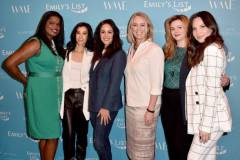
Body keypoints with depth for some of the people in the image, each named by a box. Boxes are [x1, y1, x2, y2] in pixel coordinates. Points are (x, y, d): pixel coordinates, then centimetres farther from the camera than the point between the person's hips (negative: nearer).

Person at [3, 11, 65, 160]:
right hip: (41, 94, -7)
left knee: (48, 134, 14)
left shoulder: (56, 45, 11)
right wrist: (26, 81, -8)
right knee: (51, 134, -2)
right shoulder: (36, 43, -13)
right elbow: (10, 63, -18)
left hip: (54, 94, 7)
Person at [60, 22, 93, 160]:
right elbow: (62, 75, 5)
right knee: (68, 132, 2)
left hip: (83, 97, 0)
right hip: (67, 96, 1)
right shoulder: (66, 53, 6)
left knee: (82, 132, 7)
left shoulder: (92, 55, 3)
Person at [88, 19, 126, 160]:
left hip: (107, 105, -7)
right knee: (102, 140, 14)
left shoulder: (118, 54, -9)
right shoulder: (98, 53, 12)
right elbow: (93, 81, 11)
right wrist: (92, 104, 6)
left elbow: (115, 83, -14)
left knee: (99, 142, -5)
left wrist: (106, 107, -16)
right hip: (94, 104, 7)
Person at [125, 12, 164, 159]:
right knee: (132, 146, 15)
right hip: (130, 105, 6)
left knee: (144, 147, 5)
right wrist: (129, 103, 9)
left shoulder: (155, 50, -11)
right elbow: (131, 78, 11)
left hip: (146, 106, -6)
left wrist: (151, 110, -17)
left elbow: (157, 84, -14)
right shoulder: (132, 49, 9)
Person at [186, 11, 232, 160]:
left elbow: (212, 88, -20)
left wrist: (206, 124, -20)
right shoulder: (201, 50, 16)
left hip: (212, 117, -9)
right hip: (208, 115, 9)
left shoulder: (212, 49, -15)